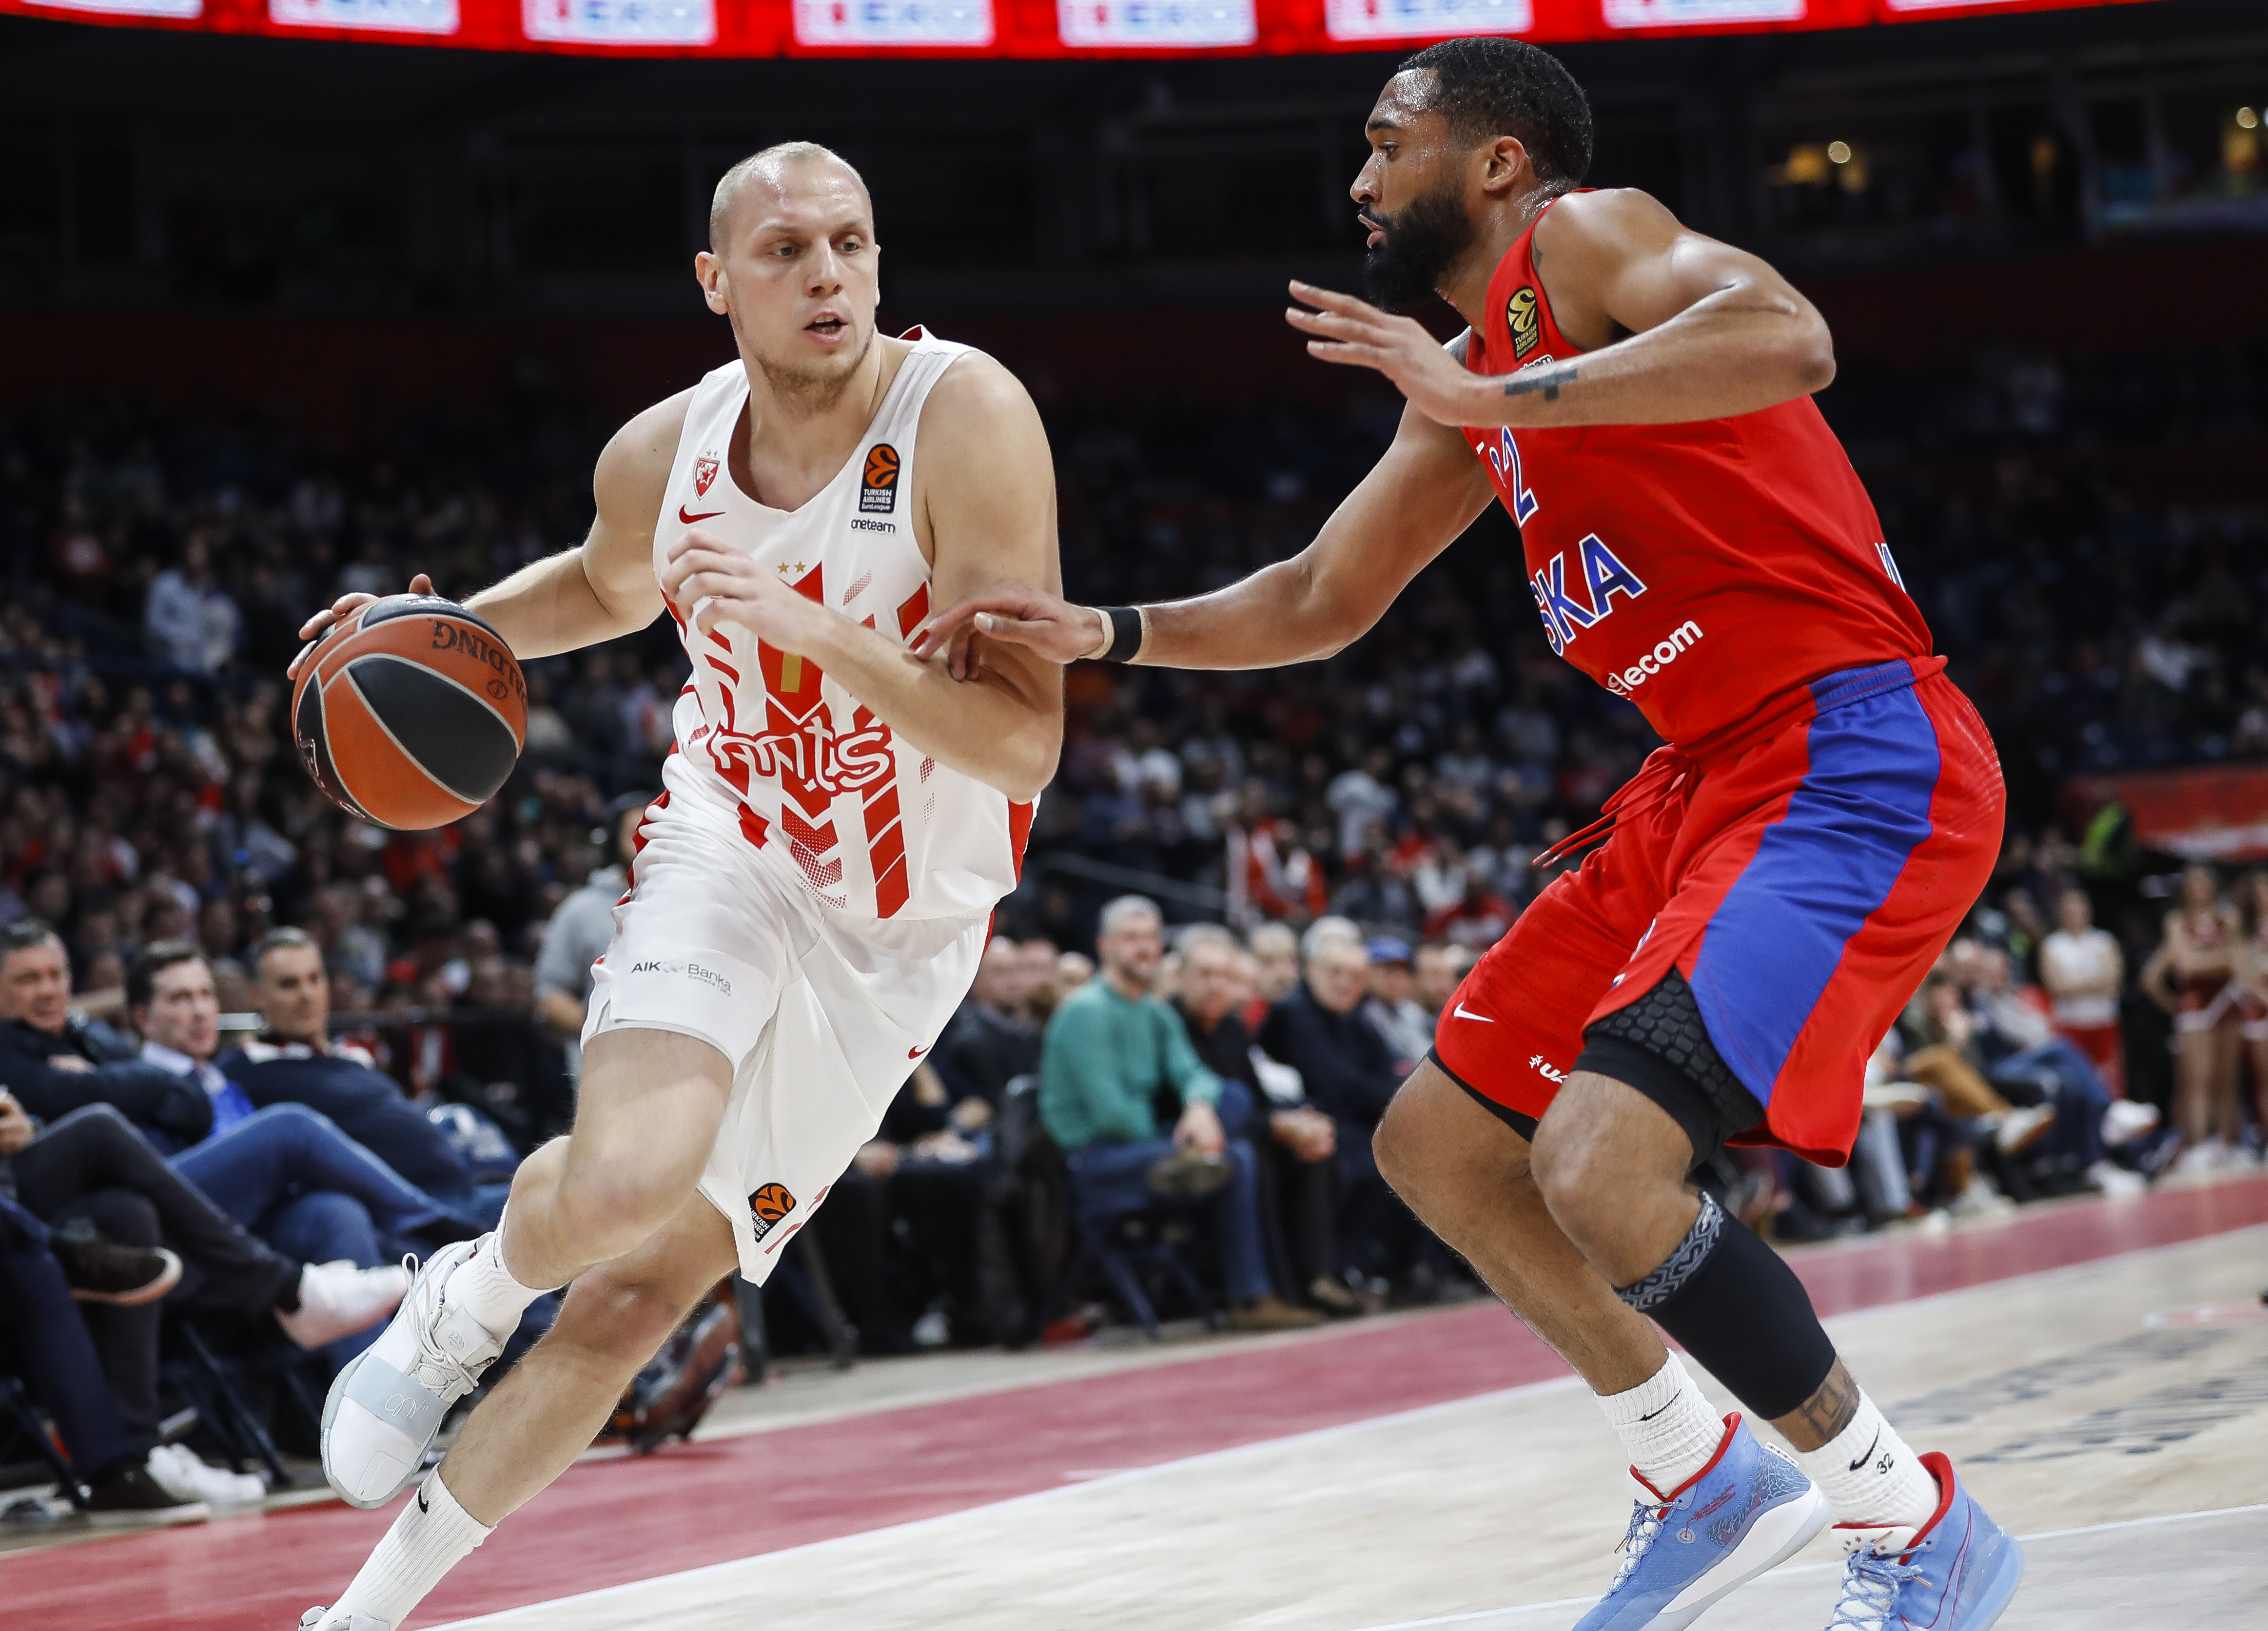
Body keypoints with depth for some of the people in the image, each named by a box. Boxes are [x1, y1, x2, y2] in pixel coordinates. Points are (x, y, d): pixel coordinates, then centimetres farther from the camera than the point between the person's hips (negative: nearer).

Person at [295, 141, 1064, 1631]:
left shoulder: (965, 416, -24)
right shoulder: (666, 452, -10)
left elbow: (1026, 744, -28)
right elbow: (607, 583, 17)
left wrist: (817, 629, -38)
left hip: (898, 929, -1)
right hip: (730, 846, 1)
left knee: (642, 1292, 2)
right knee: (622, 1183, -30)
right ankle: (470, 1298, 5)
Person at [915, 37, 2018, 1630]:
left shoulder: (1583, 238, -7)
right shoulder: (1470, 372, 20)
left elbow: (1787, 338, -28)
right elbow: (1321, 600, 29)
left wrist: (1494, 399, -29)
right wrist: (1103, 634, 17)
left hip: (1853, 759, -10)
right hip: (1709, 779, 10)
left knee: (1599, 1163, -25)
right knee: (1437, 1143, 14)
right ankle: (1708, 1484, 25)